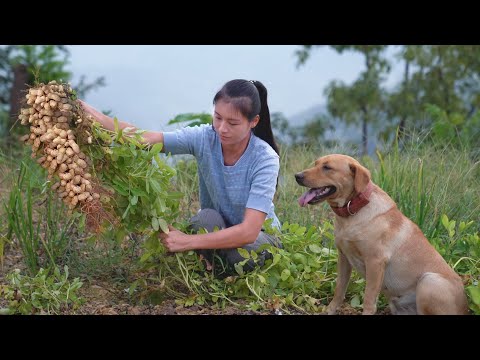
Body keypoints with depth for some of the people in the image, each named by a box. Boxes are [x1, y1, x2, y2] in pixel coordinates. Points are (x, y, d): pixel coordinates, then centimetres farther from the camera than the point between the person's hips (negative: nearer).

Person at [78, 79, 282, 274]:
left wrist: (187, 242, -38)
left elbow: (248, 231, -35)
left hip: (260, 235, -2)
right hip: (213, 229, 2)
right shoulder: (204, 138, -20)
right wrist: (97, 117, -44)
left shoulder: (266, 160, -29)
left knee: (242, 251, -36)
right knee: (206, 217, -33)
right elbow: (144, 138, -28)